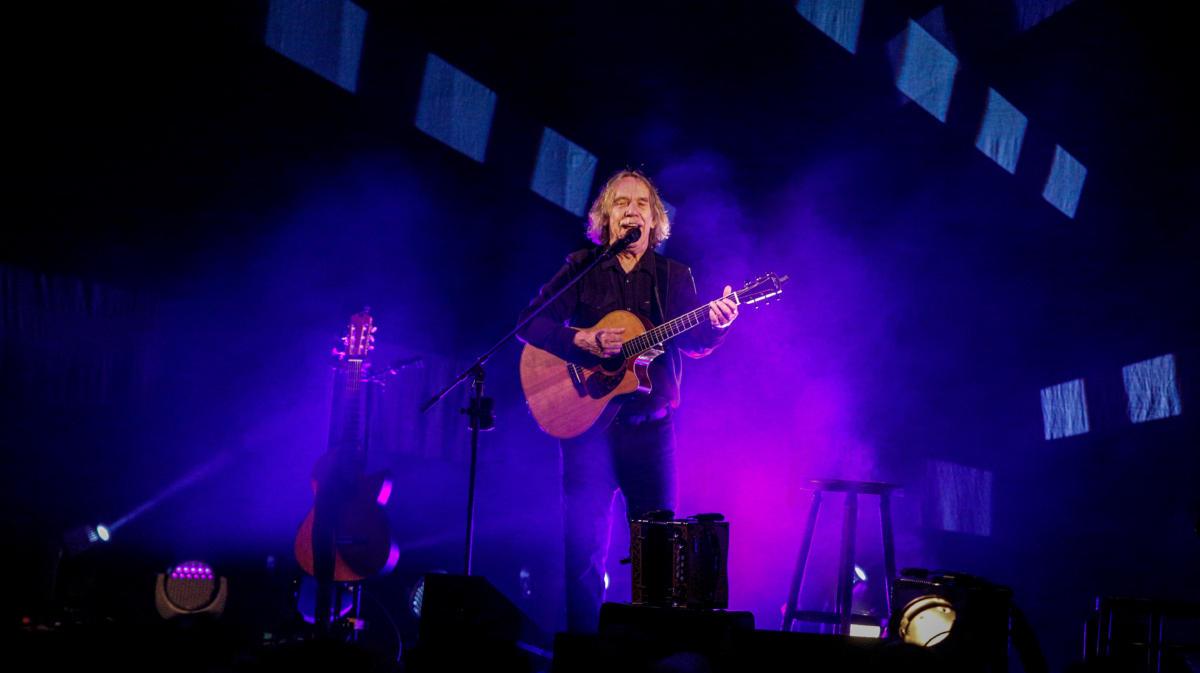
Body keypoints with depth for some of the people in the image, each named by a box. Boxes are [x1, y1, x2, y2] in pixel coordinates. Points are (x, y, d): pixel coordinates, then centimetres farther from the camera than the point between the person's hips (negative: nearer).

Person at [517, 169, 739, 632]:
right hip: (587, 419, -2)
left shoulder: (675, 277, 11)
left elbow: (694, 343, 1)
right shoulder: (581, 268, 5)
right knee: (584, 540, -3)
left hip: (651, 425, 2)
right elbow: (531, 323, -3)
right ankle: (583, 640, 8)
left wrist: (716, 324, -21)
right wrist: (583, 339, -19)